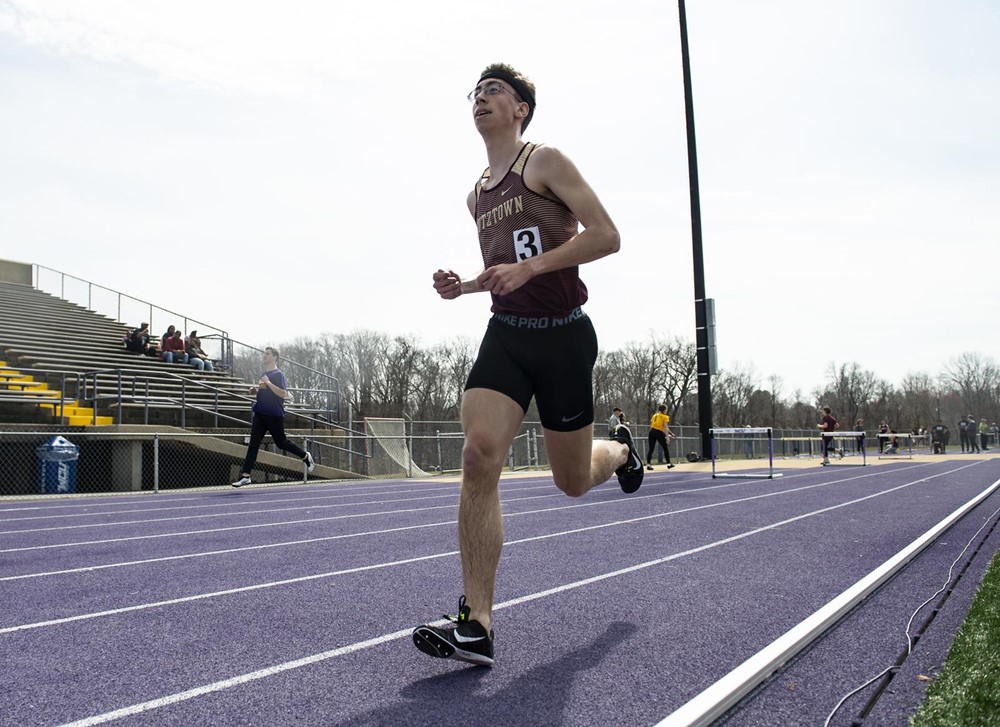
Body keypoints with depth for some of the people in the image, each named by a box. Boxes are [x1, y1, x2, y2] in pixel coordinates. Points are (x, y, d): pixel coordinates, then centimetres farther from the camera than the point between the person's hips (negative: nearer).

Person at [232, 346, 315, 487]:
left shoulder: (279, 374, -9)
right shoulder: (263, 374, 15)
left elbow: (283, 393, -20)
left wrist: (268, 383, -24)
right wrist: (255, 390, 9)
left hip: (275, 415, -7)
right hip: (260, 414, 7)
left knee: (281, 442, 4)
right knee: (253, 444, -1)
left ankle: (306, 456, 27)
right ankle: (245, 475, -3)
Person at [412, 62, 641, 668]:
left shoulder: (545, 162, -3)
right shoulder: (477, 195, 18)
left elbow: (607, 236, -12)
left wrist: (528, 267, -21)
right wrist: (464, 284, 8)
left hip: (563, 335, -5)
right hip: (505, 335, 5)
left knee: (573, 481, 6)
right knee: (479, 458, -17)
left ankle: (621, 450, 45)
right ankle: (477, 624, -15)